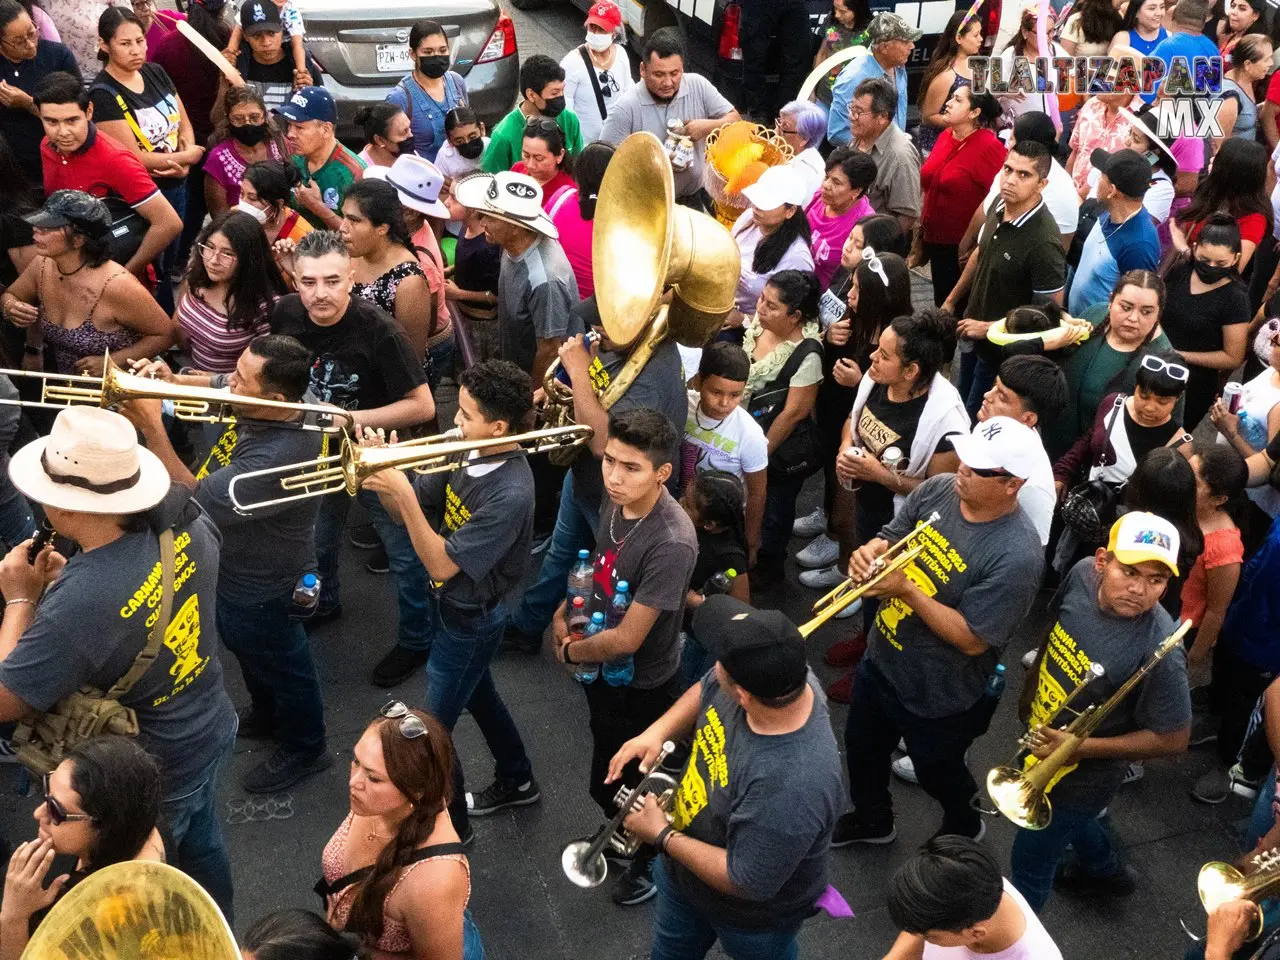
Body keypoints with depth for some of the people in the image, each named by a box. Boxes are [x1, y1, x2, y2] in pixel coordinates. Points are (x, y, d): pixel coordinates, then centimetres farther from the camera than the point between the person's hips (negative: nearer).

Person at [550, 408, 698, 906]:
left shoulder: (672, 542, -36)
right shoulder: (616, 501, -14)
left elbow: (626, 639, -30)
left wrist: (571, 651, -13)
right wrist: (564, 613, -5)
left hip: (642, 687, -7)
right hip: (603, 670, 7)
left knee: (632, 786, 19)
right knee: (606, 778, 30)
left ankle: (651, 859, 47)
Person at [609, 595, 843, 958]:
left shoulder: (791, 787, -47)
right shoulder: (776, 676, -25)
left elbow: (746, 883, -33)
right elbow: (705, 692, -1)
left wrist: (662, 836, -22)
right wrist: (657, 732, -17)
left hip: (753, 919, -6)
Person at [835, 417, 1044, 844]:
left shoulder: (1017, 555, -33)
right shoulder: (936, 489, -12)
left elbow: (972, 640, -29)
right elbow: (890, 539, 0)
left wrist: (908, 590, -33)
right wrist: (869, 552, -23)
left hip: (941, 696, -6)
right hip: (880, 661, 7)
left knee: (937, 773, 22)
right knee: (862, 748, 28)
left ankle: (963, 827, 57)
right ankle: (871, 820, 58)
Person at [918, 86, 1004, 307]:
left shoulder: (988, 146, -15)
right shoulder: (944, 137, 8)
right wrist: (921, 232, 17)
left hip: (963, 247, -7)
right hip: (936, 241, 7)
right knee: (942, 302, 17)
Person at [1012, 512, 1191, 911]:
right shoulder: (1082, 574, -21)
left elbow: (1173, 739, -24)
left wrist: (1076, 748, -28)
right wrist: (1029, 688, 12)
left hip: (1082, 773, -6)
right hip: (1043, 742, 6)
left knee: (1029, 863, 15)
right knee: (1071, 819, 35)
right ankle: (1106, 871, 65)